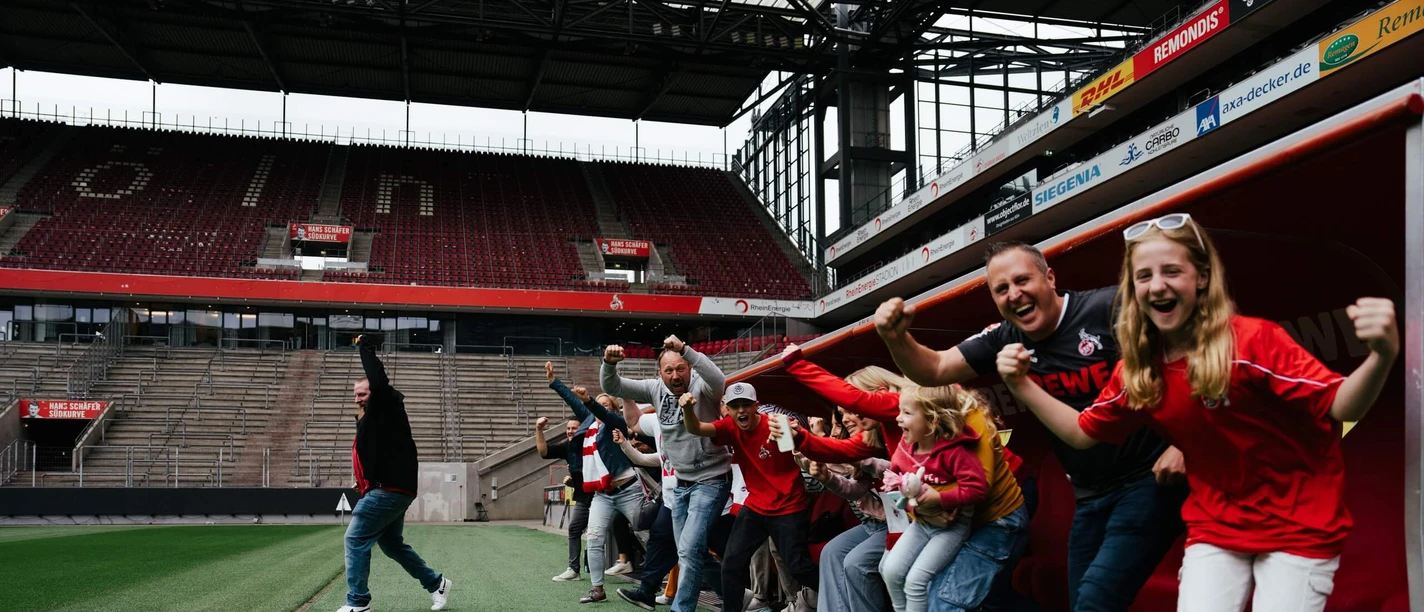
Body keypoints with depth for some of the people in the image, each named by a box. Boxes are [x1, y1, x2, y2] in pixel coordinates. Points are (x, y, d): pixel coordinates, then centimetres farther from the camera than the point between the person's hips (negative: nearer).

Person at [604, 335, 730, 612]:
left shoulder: (701, 387, -17)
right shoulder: (656, 389, -1)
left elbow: (719, 381, -41)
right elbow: (612, 387, -2)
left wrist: (685, 349, -46)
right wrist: (609, 363, -23)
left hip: (711, 481, -7)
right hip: (680, 483, 7)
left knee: (689, 549, -15)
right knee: (686, 553, 15)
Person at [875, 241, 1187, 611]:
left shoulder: (1111, 307, -14)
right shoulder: (1006, 340, 3)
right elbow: (933, 371, 1)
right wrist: (897, 338, -20)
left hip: (1150, 480, -6)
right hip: (1091, 497, 6)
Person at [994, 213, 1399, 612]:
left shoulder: (1253, 340, -20)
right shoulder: (1137, 370, -5)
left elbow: (1339, 406, -23)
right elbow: (1083, 433, 6)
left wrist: (1381, 357, -45)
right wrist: (1022, 386, -7)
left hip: (1298, 526, -4)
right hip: (1215, 526, 4)